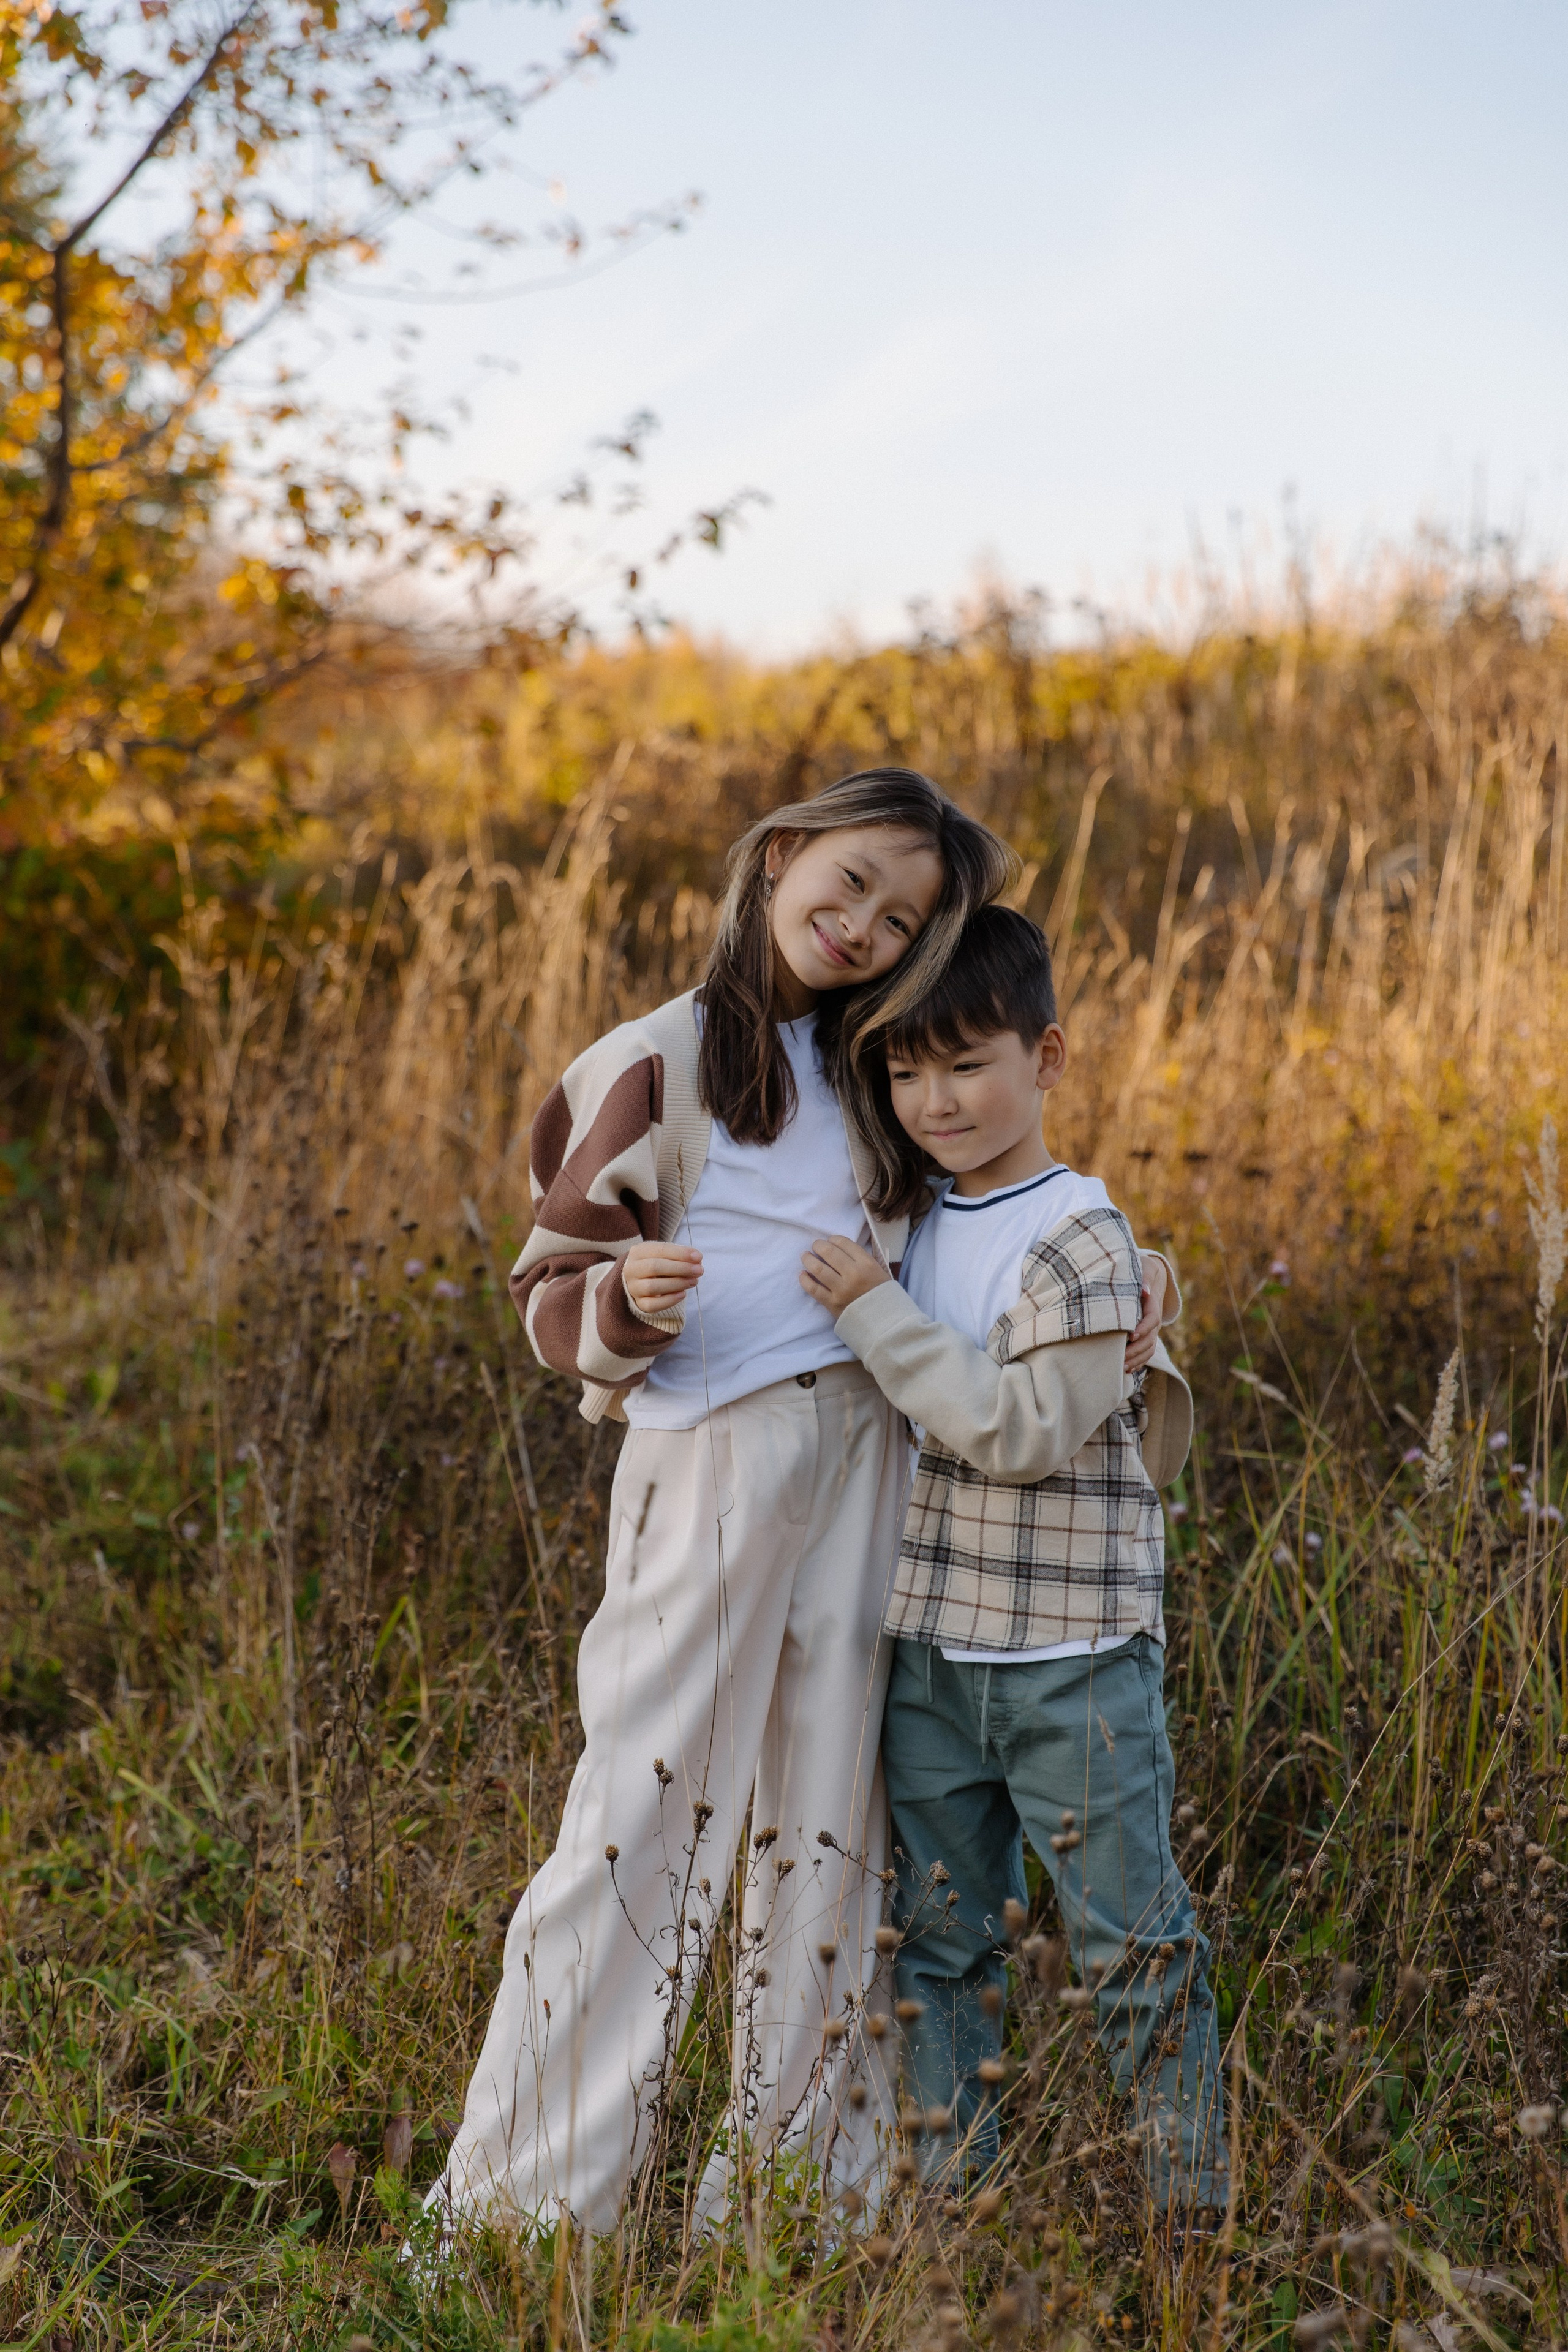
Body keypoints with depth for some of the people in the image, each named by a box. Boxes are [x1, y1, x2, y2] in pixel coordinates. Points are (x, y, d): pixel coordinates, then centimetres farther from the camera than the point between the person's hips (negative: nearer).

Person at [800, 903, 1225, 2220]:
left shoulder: (1081, 1238, -12)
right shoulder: (912, 1226, 8)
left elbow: (1024, 1430, -22)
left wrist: (874, 1311, -20)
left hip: (1075, 1663, -6)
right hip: (930, 1653, 6)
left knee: (1132, 1940, 3)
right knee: (943, 1938, 13)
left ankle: (1196, 2199, 17)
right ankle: (957, 2183, 25)